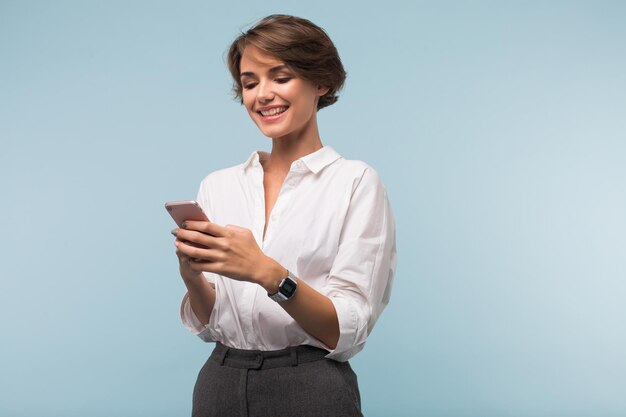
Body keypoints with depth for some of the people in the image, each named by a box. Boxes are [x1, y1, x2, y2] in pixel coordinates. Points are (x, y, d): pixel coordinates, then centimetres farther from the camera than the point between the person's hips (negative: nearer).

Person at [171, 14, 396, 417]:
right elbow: (208, 324, 4)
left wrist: (267, 272, -27)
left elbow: (347, 331, -14)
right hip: (220, 384, 4)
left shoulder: (356, 181, -8)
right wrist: (193, 274, -15)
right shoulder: (218, 185, 5)